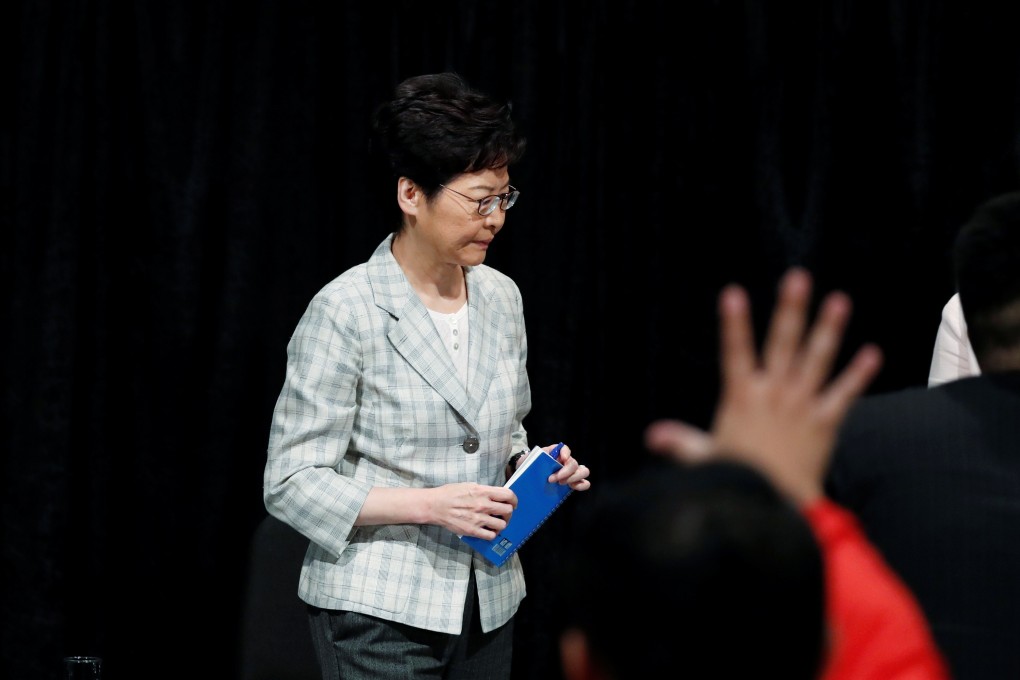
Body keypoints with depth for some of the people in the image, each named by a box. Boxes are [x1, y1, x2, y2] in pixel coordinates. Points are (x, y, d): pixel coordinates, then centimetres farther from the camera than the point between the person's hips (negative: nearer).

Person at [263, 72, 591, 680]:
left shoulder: (501, 298, 7)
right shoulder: (346, 311, -13)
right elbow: (292, 483, -13)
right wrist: (430, 505, -22)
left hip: (488, 604, 6)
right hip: (379, 611, -6)